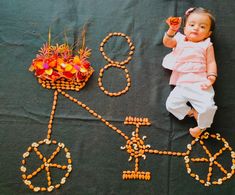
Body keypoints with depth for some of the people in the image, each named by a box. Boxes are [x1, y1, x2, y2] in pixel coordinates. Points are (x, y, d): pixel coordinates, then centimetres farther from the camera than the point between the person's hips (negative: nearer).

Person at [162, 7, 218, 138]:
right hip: (182, 85, 3)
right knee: (171, 104, -13)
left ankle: (202, 126, 8)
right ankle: (193, 113, 5)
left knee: (207, 107, -21)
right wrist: (172, 30, -19)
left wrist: (211, 78, -14)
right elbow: (167, 42, -2)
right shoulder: (180, 41, 15)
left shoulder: (206, 45, 9)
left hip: (200, 84, -2)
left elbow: (211, 63, 2)